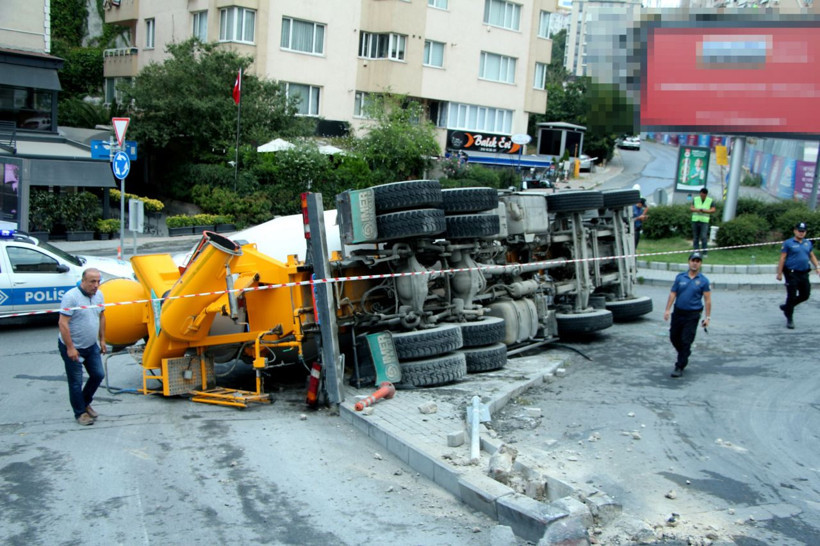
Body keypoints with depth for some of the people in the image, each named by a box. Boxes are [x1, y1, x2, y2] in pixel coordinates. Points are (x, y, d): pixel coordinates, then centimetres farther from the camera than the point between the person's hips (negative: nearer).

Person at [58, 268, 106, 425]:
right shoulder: (71, 297, -22)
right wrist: (70, 348, -22)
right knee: (76, 382, 5)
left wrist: (102, 339, 14)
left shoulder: (98, 295, 0)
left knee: (98, 375, 11)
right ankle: (80, 413, 21)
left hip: (91, 346, 7)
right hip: (72, 347, -7)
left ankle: (86, 403, 34)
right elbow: (63, 323, -23)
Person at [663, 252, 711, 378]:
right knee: (674, 337, 12)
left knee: (686, 341, -5)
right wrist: (667, 309, -3)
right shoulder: (680, 277, 4)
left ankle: (680, 367, 4)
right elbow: (673, 294, 4)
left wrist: (707, 317, -7)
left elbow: (707, 300, -3)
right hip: (678, 312, 4)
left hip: (692, 315, -3)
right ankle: (684, 356, 38)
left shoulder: (703, 280, -3)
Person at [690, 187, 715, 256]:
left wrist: (705, 211, -19)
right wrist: (697, 210, -20)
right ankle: (695, 252, 11)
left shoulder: (710, 200, 0)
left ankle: (704, 252, -5)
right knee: (695, 237, 5)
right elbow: (691, 208, -1)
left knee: (704, 237, -11)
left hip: (704, 221, -2)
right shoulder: (696, 199, 5)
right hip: (695, 220, 2)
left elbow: (713, 210, -4)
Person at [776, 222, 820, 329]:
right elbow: (782, 259, -6)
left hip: (804, 274, 6)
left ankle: (786, 307, 31)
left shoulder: (808, 243, 12)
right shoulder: (788, 243, -4)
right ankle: (789, 319, 10)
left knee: (805, 295, 10)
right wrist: (779, 273, -9)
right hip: (792, 274, -6)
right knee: (791, 296, -2)